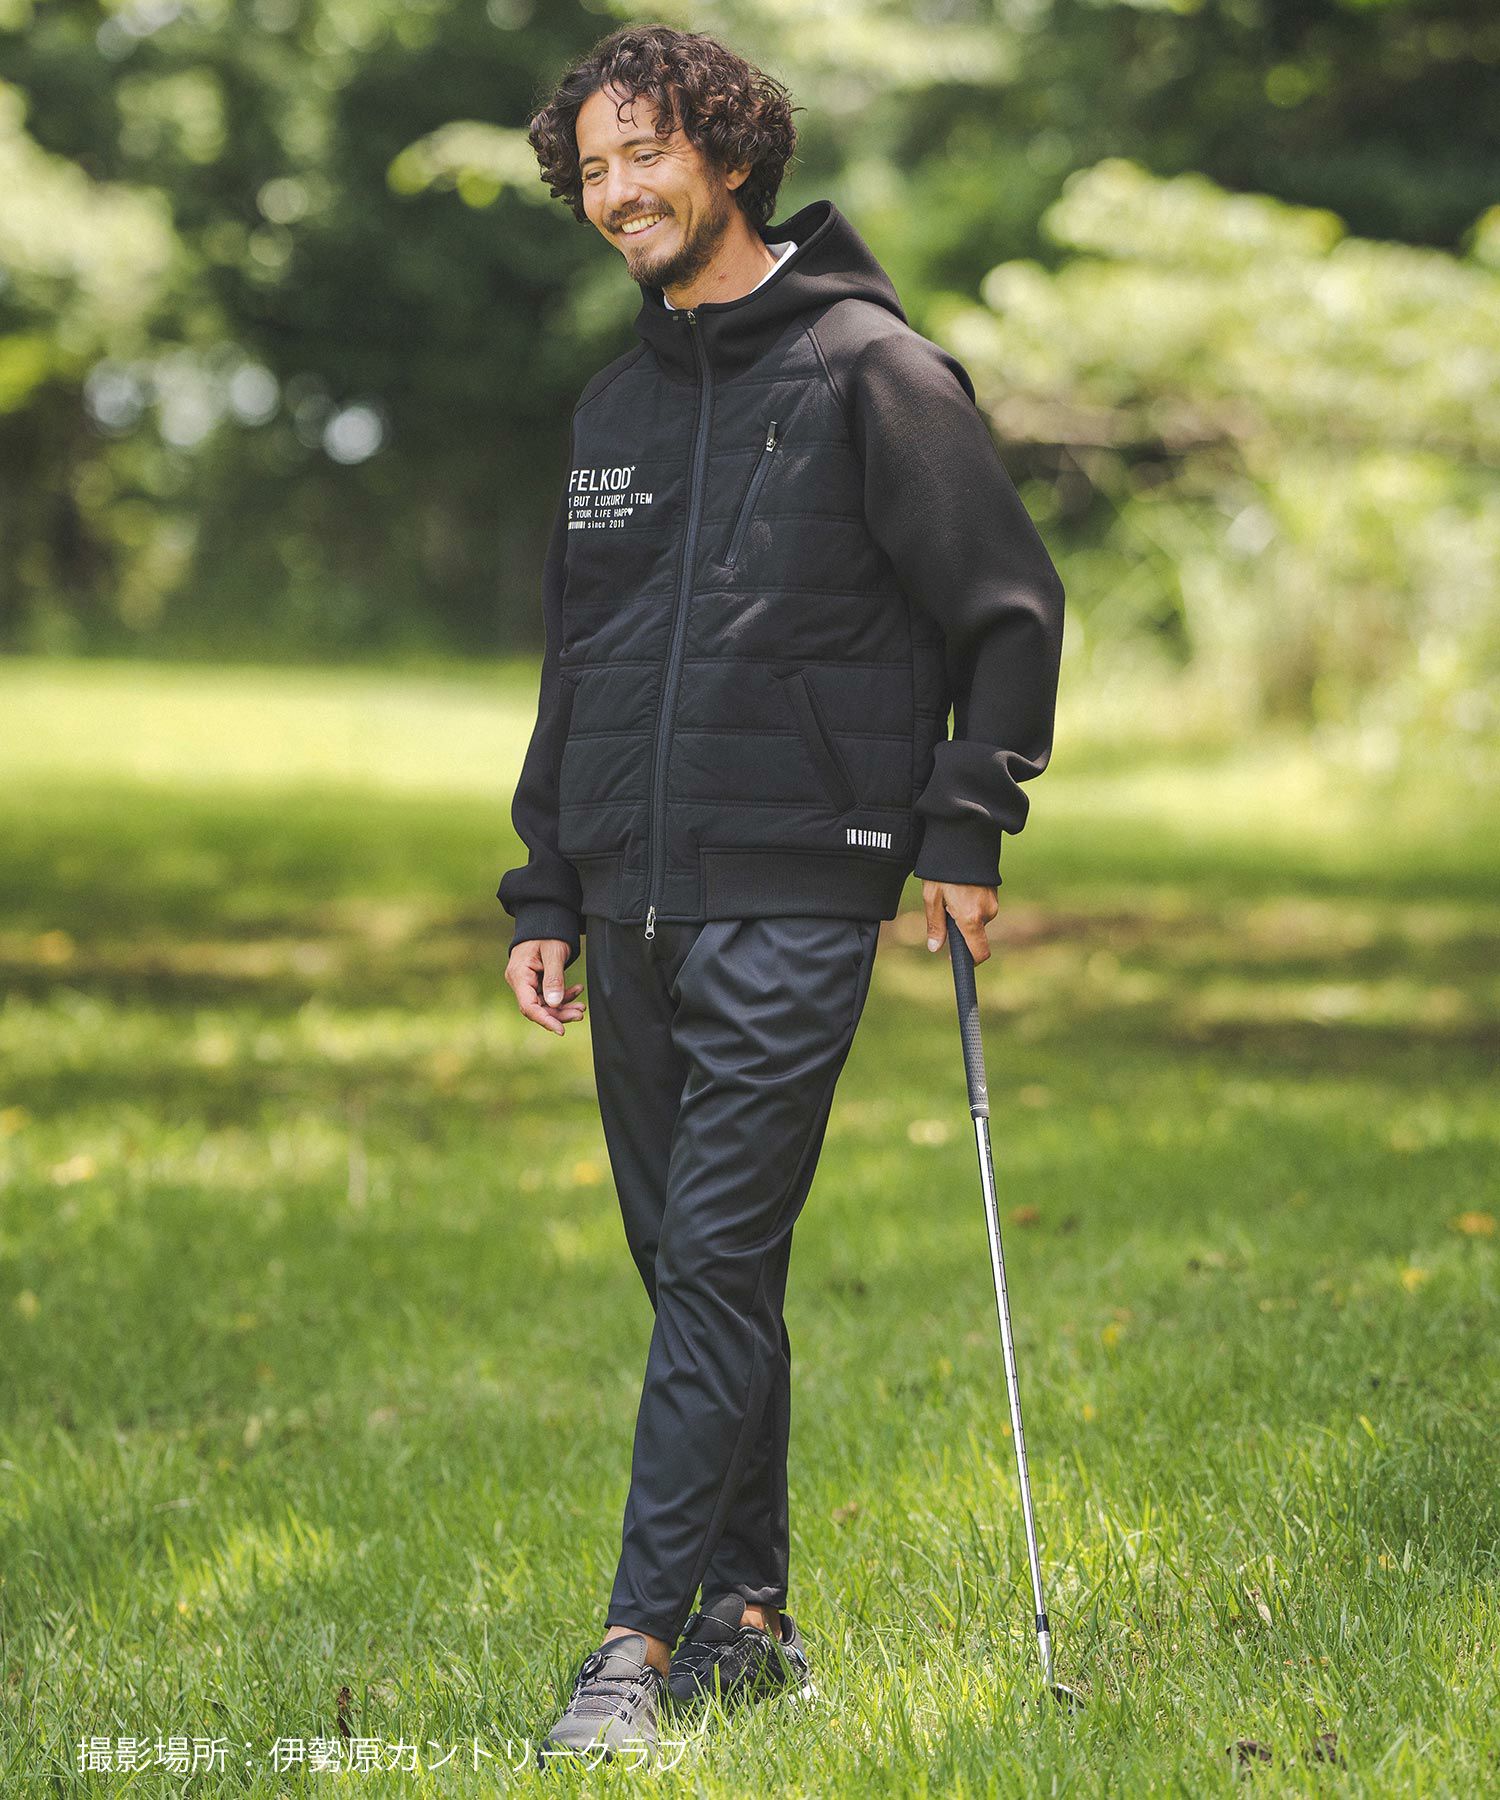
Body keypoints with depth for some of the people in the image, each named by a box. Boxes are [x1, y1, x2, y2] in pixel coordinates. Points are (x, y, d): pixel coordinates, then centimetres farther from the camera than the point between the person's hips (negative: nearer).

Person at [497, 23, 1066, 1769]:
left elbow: (1010, 608, -4)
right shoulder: (615, 406, 17)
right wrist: (543, 889, 16)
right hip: (631, 906, 7)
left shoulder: (871, 370, -4)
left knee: (718, 1260, -11)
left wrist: (964, 832, -10)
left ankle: (645, 1639, -10)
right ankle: (748, 1617, 18)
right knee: (688, 1263, 9)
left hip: (793, 896, -7)